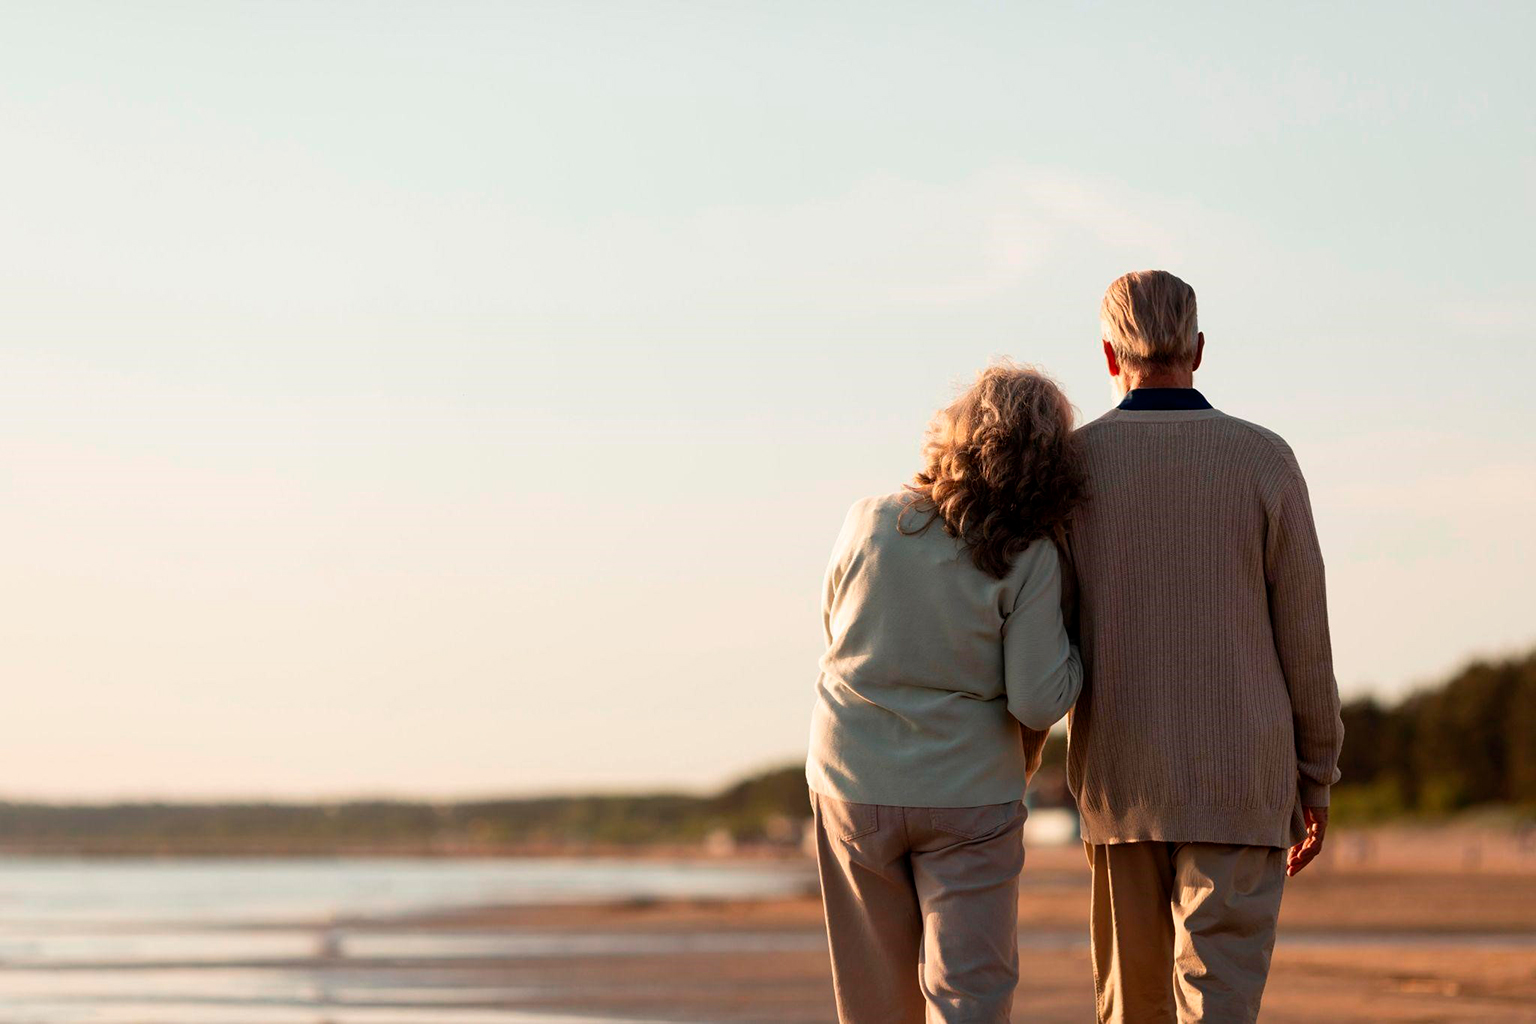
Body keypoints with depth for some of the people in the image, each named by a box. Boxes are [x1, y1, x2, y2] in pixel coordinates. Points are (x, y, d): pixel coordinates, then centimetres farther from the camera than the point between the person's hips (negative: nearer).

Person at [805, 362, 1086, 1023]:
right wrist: (1075, 649, 3)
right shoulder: (1029, 559, -13)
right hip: (969, 795, -3)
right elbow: (1038, 701, -16)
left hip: (853, 786, 3)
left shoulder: (869, 522, -5)